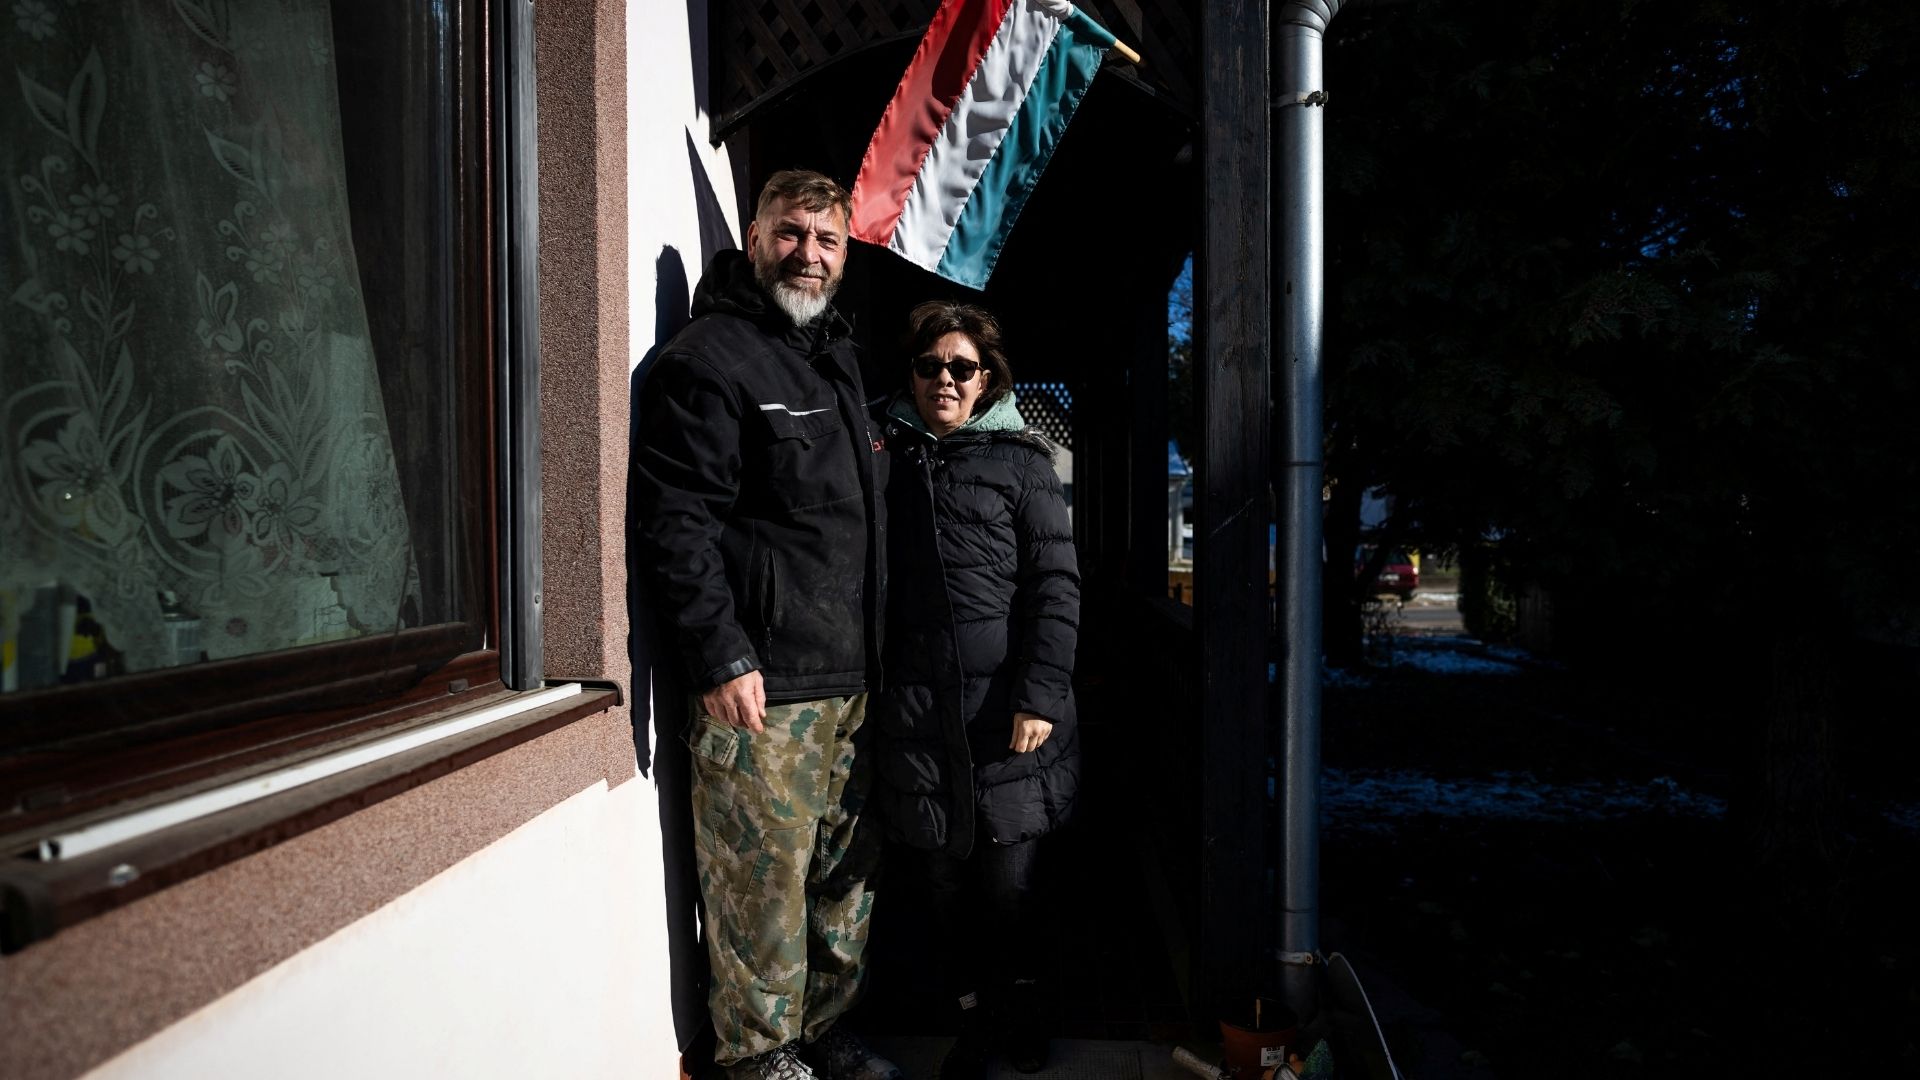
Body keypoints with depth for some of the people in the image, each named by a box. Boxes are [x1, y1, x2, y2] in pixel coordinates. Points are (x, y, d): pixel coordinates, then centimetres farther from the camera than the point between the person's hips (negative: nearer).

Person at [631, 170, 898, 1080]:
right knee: (765, 883, 1)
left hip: (850, 680, 9)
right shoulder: (708, 358, -7)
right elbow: (674, 521, -15)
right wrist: (720, 658, -21)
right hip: (760, 684, -8)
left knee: (846, 872, 16)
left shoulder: (836, 356, 19)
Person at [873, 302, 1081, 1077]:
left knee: (1008, 881, 4)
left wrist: (1042, 694, -12)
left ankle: (1020, 1008, 30)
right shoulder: (888, 463, 12)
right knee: (947, 883, 11)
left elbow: (1056, 584, -3)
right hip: (917, 714, 3)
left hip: (1008, 706, -2)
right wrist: (874, 690, -1)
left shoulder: (1018, 461, 3)